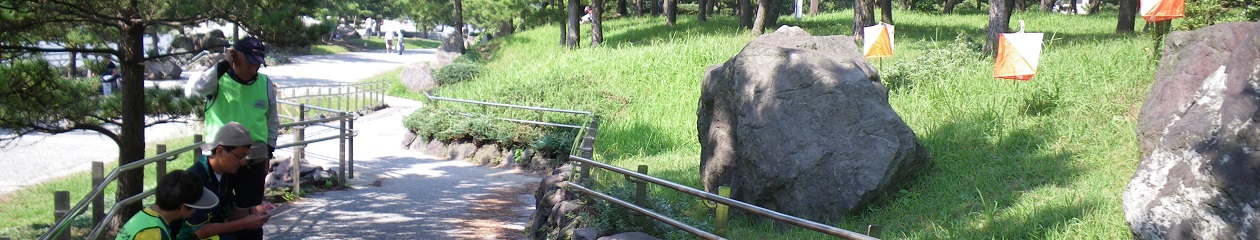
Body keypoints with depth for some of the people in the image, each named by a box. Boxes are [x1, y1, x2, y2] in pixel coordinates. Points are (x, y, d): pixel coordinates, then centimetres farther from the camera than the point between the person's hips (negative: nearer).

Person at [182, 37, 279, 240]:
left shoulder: (265, 84, 2)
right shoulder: (218, 80, -8)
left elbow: (272, 121, 13)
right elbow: (192, 89, -29)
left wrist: (268, 152, 12)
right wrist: (223, 65, -28)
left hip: (254, 162, 2)